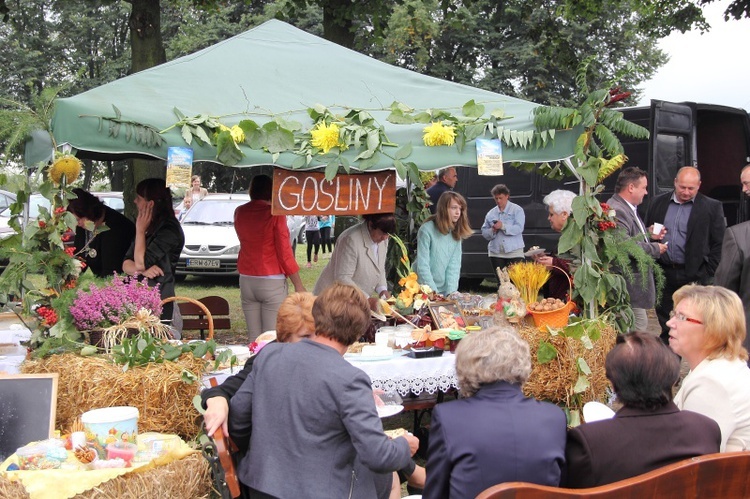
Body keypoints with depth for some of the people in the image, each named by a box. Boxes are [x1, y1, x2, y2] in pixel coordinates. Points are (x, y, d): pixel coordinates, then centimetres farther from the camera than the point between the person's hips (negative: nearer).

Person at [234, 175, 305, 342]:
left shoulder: (240, 212, 6)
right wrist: (299, 286, -6)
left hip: (246, 280, 5)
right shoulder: (275, 214, -10)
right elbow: (285, 252, -11)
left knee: (253, 337, 8)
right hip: (272, 283, -5)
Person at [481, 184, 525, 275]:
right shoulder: (491, 213, 12)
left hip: (514, 252, -4)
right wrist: (492, 231, -11)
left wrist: (503, 226, -22)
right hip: (496, 252, 4)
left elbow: (519, 228, -12)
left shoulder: (517, 210, 1)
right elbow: (484, 232, 11)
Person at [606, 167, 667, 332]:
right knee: (639, 326, -8)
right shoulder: (616, 210, -21)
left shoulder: (628, 208, 15)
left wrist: (648, 233, 11)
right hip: (630, 283, -11)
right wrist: (655, 249, -17)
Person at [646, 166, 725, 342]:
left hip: (694, 275, -4)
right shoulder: (658, 203, 9)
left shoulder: (712, 207, -2)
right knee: (665, 324, 11)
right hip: (663, 273, 4)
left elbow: (718, 244, -2)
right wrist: (651, 235, -6)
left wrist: (708, 274, -8)